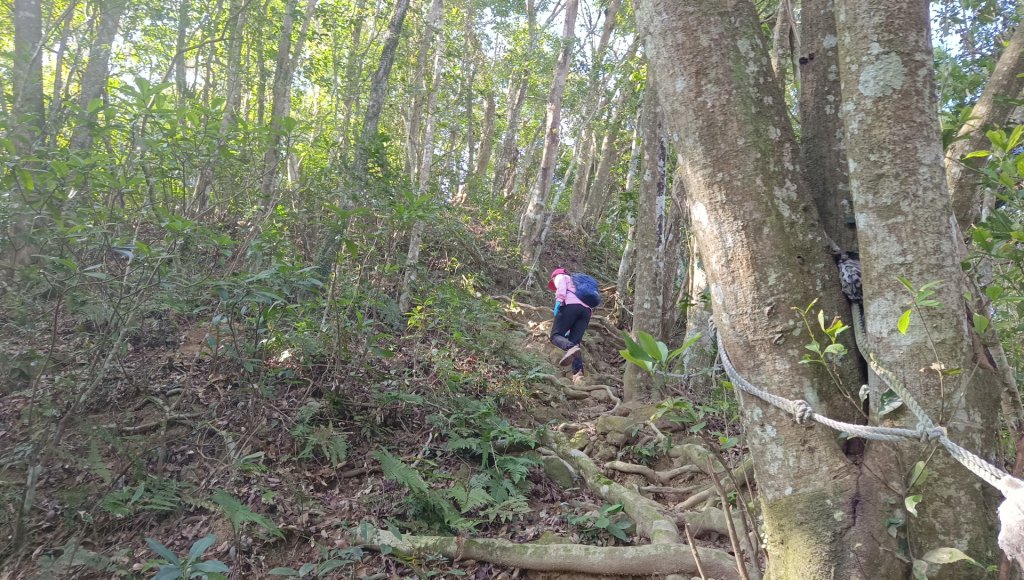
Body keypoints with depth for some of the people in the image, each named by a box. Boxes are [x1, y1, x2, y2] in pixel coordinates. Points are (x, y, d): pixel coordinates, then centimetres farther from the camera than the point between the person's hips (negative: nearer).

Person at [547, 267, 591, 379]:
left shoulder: (560, 276, 23)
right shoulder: (576, 283, 42)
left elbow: (561, 288, -3)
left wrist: (558, 302, -16)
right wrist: (569, 329, 36)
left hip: (570, 305, -6)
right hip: (586, 310, 6)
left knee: (555, 335, -6)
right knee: (574, 342, 1)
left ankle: (571, 349, -39)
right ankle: (578, 372, -22)